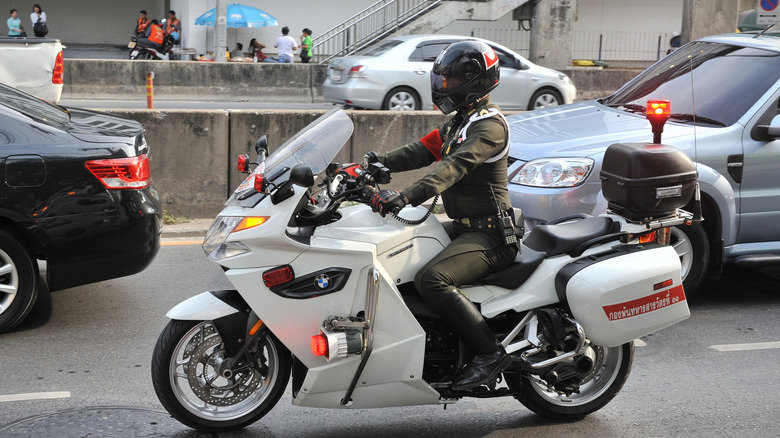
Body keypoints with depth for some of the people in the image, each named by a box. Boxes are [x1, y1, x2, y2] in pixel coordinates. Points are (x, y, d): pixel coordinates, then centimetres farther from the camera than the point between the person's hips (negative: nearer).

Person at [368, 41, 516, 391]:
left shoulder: (490, 125, -15)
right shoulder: (458, 122, 18)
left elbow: (454, 166, -30)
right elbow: (422, 151, 10)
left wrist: (408, 196, -43)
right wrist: (380, 163, -7)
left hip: (489, 234, -10)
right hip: (462, 227, 11)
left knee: (431, 279, -29)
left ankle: (490, 353, -21)